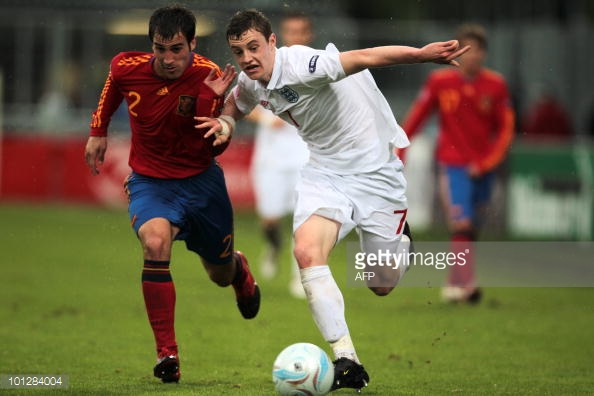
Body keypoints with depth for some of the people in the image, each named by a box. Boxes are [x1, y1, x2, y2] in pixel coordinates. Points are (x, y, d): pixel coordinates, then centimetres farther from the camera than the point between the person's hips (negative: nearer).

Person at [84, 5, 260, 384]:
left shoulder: (209, 76, -20)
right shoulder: (127, 68, -16)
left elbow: (217, 147, -21)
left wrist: (210, 100, -34)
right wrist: (99, 131, 15)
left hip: (201, 181, 0)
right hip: (150, 180, 0)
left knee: (221, 273, 16)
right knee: (155, 242, -32)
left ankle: (239, 270, 60)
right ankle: (167, 354, -25)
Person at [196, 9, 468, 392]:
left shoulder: (298, 65, -27)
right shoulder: (250, 82, -2)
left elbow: (362, 57, -40)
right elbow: (235, 104, 23)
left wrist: (421, 54, -55)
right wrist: (225, 124, -1)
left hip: (374, 167, -6)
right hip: (325, 169, 6)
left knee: (382, 286, 3)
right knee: (307, 252, -23)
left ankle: (400, 236, 40)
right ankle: (345, 359, -20)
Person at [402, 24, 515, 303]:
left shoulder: (495, 85, -2)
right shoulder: (439, 81, -4)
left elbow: (506, 129, 2)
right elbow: (417, 115, 5)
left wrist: (487, 162, -8)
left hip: (482, 169, 3)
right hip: (452, 165, -3)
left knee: (470, 231, 9)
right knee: (461, 225, -17)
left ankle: (453, 285, 23)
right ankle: (467, 284, -23)